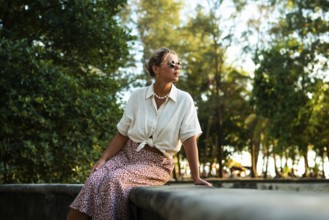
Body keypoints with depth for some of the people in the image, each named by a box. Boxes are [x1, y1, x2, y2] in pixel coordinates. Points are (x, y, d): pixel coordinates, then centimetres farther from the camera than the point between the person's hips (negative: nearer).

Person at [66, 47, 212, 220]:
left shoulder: (184, 100, -6)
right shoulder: (137, 96, -1)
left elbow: (189, 139, -8)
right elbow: (122, 134, 3)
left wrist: (196, 177, -13)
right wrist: (103, 158, -9)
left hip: (156, 162, -2)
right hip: (128, 152, 2)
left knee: (114, 180, -30)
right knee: (95, 179, -26)